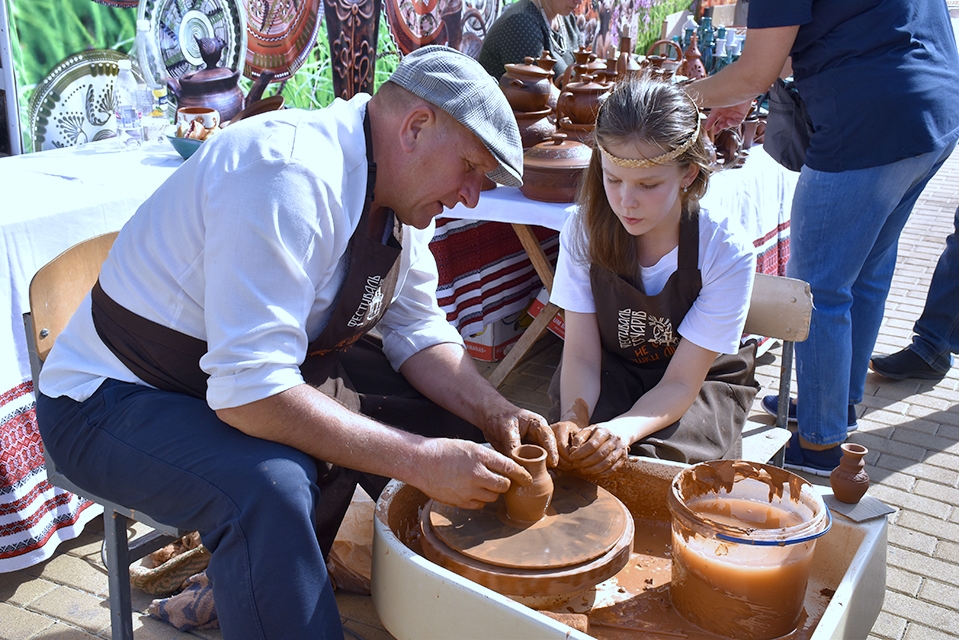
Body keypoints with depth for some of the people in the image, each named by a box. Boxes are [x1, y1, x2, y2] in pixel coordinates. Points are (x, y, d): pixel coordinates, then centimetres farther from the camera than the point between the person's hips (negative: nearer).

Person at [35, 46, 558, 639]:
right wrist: (419, 460, -33)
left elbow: (417, 331, 4)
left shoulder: (394, 187, -3)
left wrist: (497, 415, -11)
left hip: (263, 371, 9)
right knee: (272, 485, -38)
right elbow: (251, 393, -36)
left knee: (451, 421, 2)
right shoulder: (289, 176, -31)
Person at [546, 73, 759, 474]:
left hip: (702, 385, -2)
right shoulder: (585, 230, -15)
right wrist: (573, 418, -37)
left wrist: (623, 430, -40)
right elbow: (581, 354, -14)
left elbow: (681, 383, -20)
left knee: (646, 458, -31)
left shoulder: (727, 252, -23)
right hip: (612, 376, 2)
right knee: (566, 451, -27)